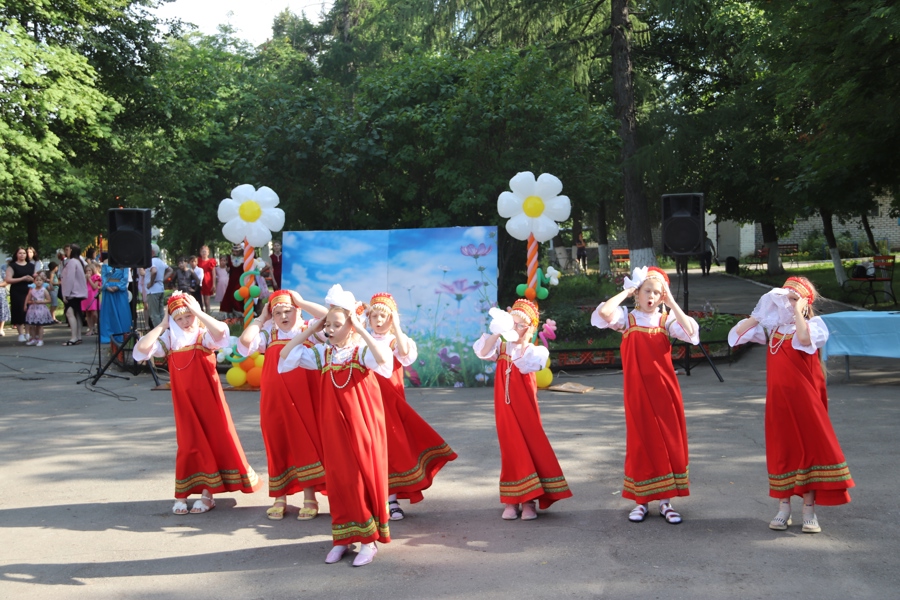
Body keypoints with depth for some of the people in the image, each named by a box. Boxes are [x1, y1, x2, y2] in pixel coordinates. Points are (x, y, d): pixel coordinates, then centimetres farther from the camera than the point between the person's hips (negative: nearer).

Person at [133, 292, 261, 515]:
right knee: (189, 444, 6)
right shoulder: (169, 340, 2)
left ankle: (207, 494, 12)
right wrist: (162, 325, -6)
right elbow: (141, 349, -11)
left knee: (214, 439, 2)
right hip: (184, 401, 2)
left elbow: (221, 330, -29)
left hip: (207, 398, -2)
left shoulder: (205, 336, -6)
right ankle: (182, 496, 14)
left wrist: (196, 311, -20)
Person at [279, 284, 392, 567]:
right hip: (334, 427, 5)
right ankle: (343, 537, 20)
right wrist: (311, 329, -1)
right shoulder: (323, 354, 5)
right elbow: (286, 353, 5)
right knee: (339, 479, 8)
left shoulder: (362, 351, -10)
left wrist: (360, 328, -26)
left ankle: (369, 539, 11)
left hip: (362, 427, -4)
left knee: (365, 477, 1)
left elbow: (384, 359, -31)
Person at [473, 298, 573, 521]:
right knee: (511, 449, 3)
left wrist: (524, 342, -17)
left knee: (530, 445, -2)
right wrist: (497, 332, -17)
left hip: (525, 407, -2)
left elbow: (525, 365, -21)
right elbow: (483, 353, -11)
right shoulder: (501, 347, 7)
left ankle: (529, 501, 4)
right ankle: (511, 501, 8)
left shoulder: (533, 350, -1)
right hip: (506, 408, 2)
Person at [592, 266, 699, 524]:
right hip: (638, 391, -1)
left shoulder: (667, 320, 4)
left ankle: (666, 501, 15)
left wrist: (672, 303, -10)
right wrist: (626, 292, -7)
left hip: (665, 391, 1)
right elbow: (603, 312, -19)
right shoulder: (627, 318, 1)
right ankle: (641, 501, 16)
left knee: (669, 442, 5)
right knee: (640, 443, 5)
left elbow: (691, 332, -15)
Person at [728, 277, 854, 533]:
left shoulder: (815, 324, -4)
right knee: (781, 450, 7)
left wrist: (797, 310, -20)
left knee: (811, 446, 0)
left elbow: (804, 339, -28)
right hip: (778, 399, 3)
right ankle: (783, 508, 17)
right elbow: (737, 334, -3)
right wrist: (761, 311, -8)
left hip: (806, 399, -3)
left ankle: (809, 510, 9)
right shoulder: (772, 326, 6)